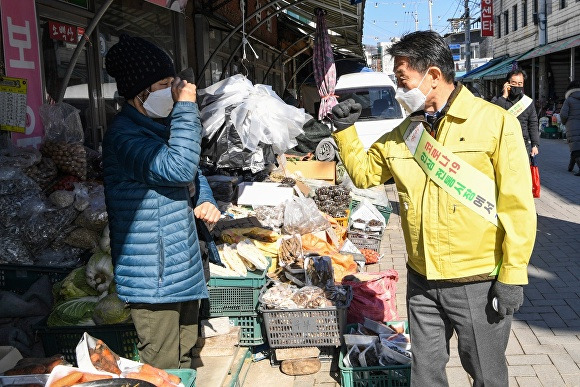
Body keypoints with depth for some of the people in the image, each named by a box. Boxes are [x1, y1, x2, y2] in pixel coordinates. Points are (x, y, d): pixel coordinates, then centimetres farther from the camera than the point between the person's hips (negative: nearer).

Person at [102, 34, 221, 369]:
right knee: (164, 368, 2)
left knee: (185, 358, 21)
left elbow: (194, 173, 22)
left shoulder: (162, 125, 12)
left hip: (183, 263, 9)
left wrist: (205, 202, 2)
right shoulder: (124, 134, -19)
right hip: (154, 274, -9)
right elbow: (178, 168, -32)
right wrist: (187, 107, -24)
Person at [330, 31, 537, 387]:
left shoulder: (495, 122, -11)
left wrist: (512, 276, -12)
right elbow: (364, 172, 19)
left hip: (479, 283, -4)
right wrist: (345, 131, 5)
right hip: (422, 281, 5)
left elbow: (517, 206, -11)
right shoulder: (403, 134, 6)